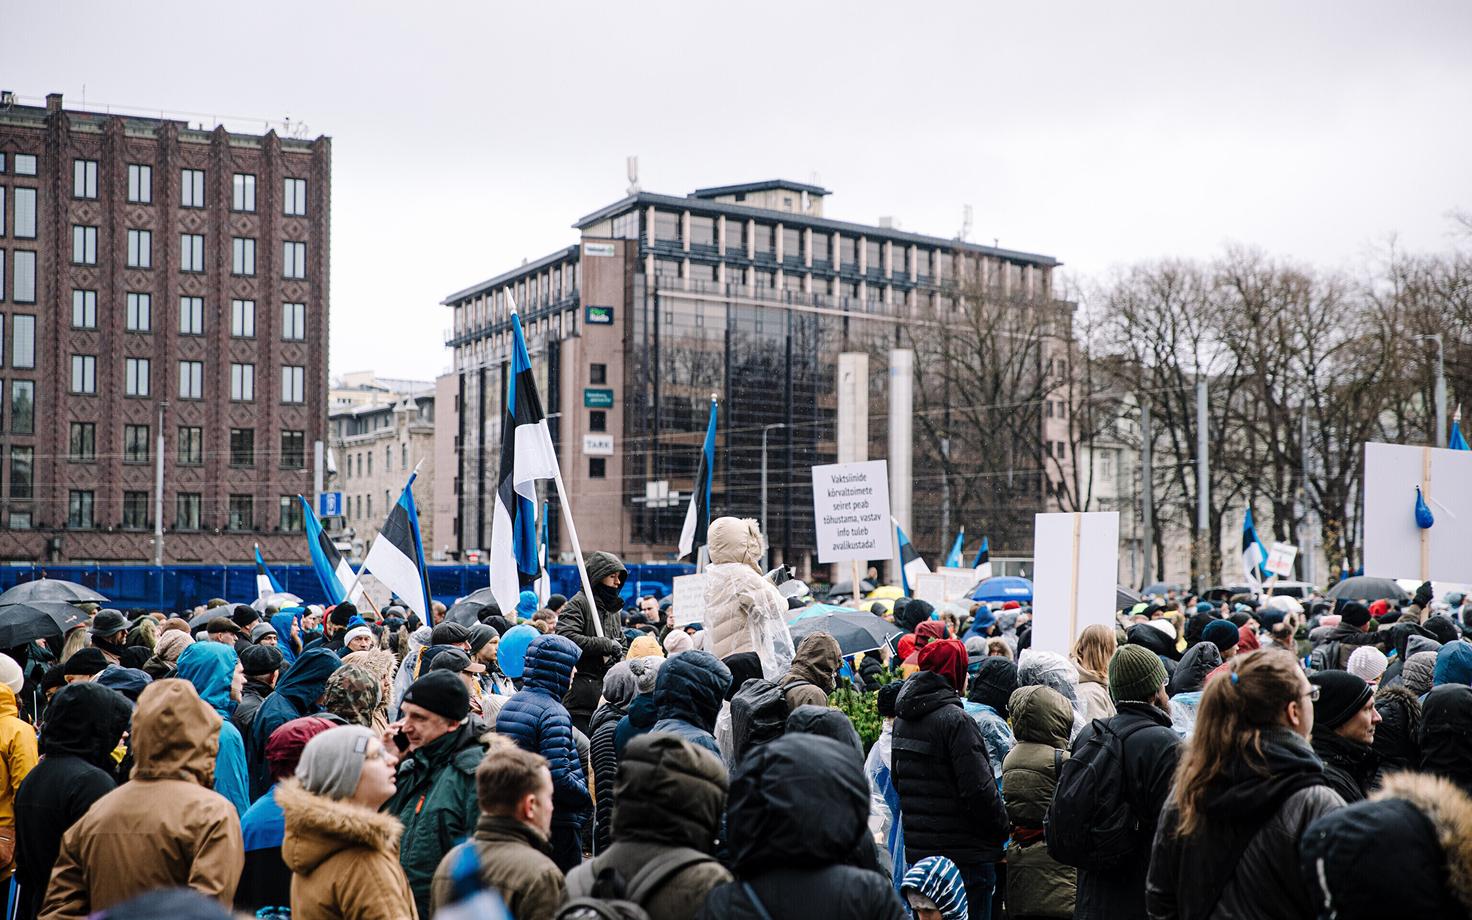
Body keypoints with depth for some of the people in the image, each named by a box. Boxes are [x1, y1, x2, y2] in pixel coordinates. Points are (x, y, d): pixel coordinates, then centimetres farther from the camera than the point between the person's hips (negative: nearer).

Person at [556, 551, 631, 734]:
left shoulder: (613, 609, 21)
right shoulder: (578, 603, -5)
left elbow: (622, 646, 29)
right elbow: (566, 637, -21)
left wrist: (617, 661, 4)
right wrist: (606, 645, -14)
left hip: (608, 690, 8)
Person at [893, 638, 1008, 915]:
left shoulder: (902, 719, 9)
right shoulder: (955, 720, -17)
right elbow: (978, 788, -20)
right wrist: (1001, 830, -6)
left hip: (916, 850, 8)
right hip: (965, 852, -8)